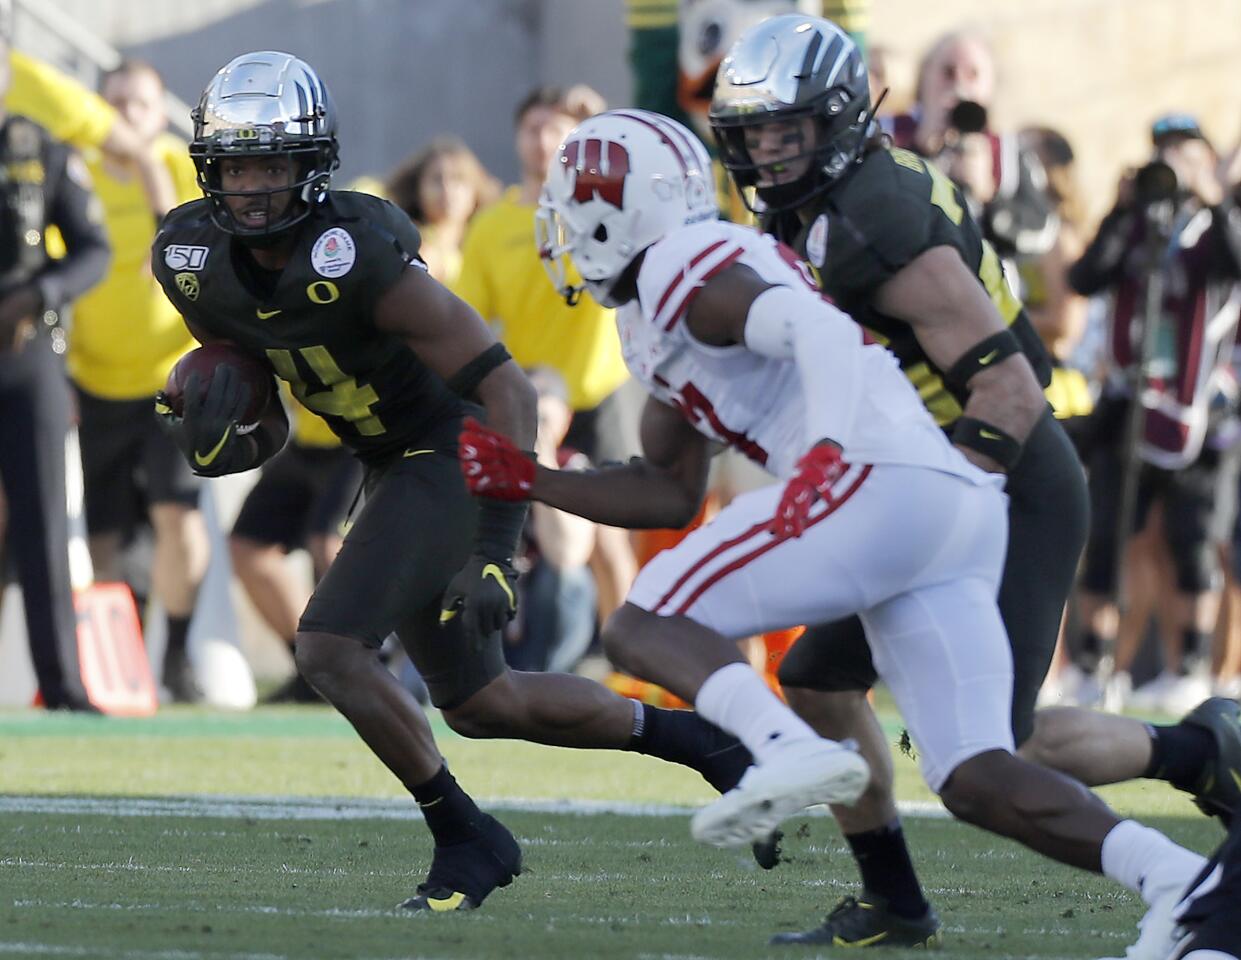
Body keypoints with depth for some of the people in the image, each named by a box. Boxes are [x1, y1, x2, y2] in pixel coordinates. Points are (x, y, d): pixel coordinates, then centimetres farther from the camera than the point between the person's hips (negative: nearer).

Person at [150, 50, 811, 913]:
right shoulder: (192, 261, -8)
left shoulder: (357, 258, -29)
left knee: (331, 649, -19)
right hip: (395, 472, 8)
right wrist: (210, 432, -18)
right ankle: (702, 740, 33)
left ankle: (466, 838, -1)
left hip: (454, 460, -8)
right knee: (479, 705, 16)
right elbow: (261, 429, 7)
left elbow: (507, 388, -26)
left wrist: (494, 551, -30)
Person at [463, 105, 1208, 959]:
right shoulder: (658, 317, 30)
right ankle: (1177, 879, -15)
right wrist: (527, 482, 36)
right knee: (975, 781, 3)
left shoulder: (682, 271, 0)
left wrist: (826, 451, -32)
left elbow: (819, 331, -18)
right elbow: (670, 495, 37)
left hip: (880, 479, -9)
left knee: (644, 626, -5)